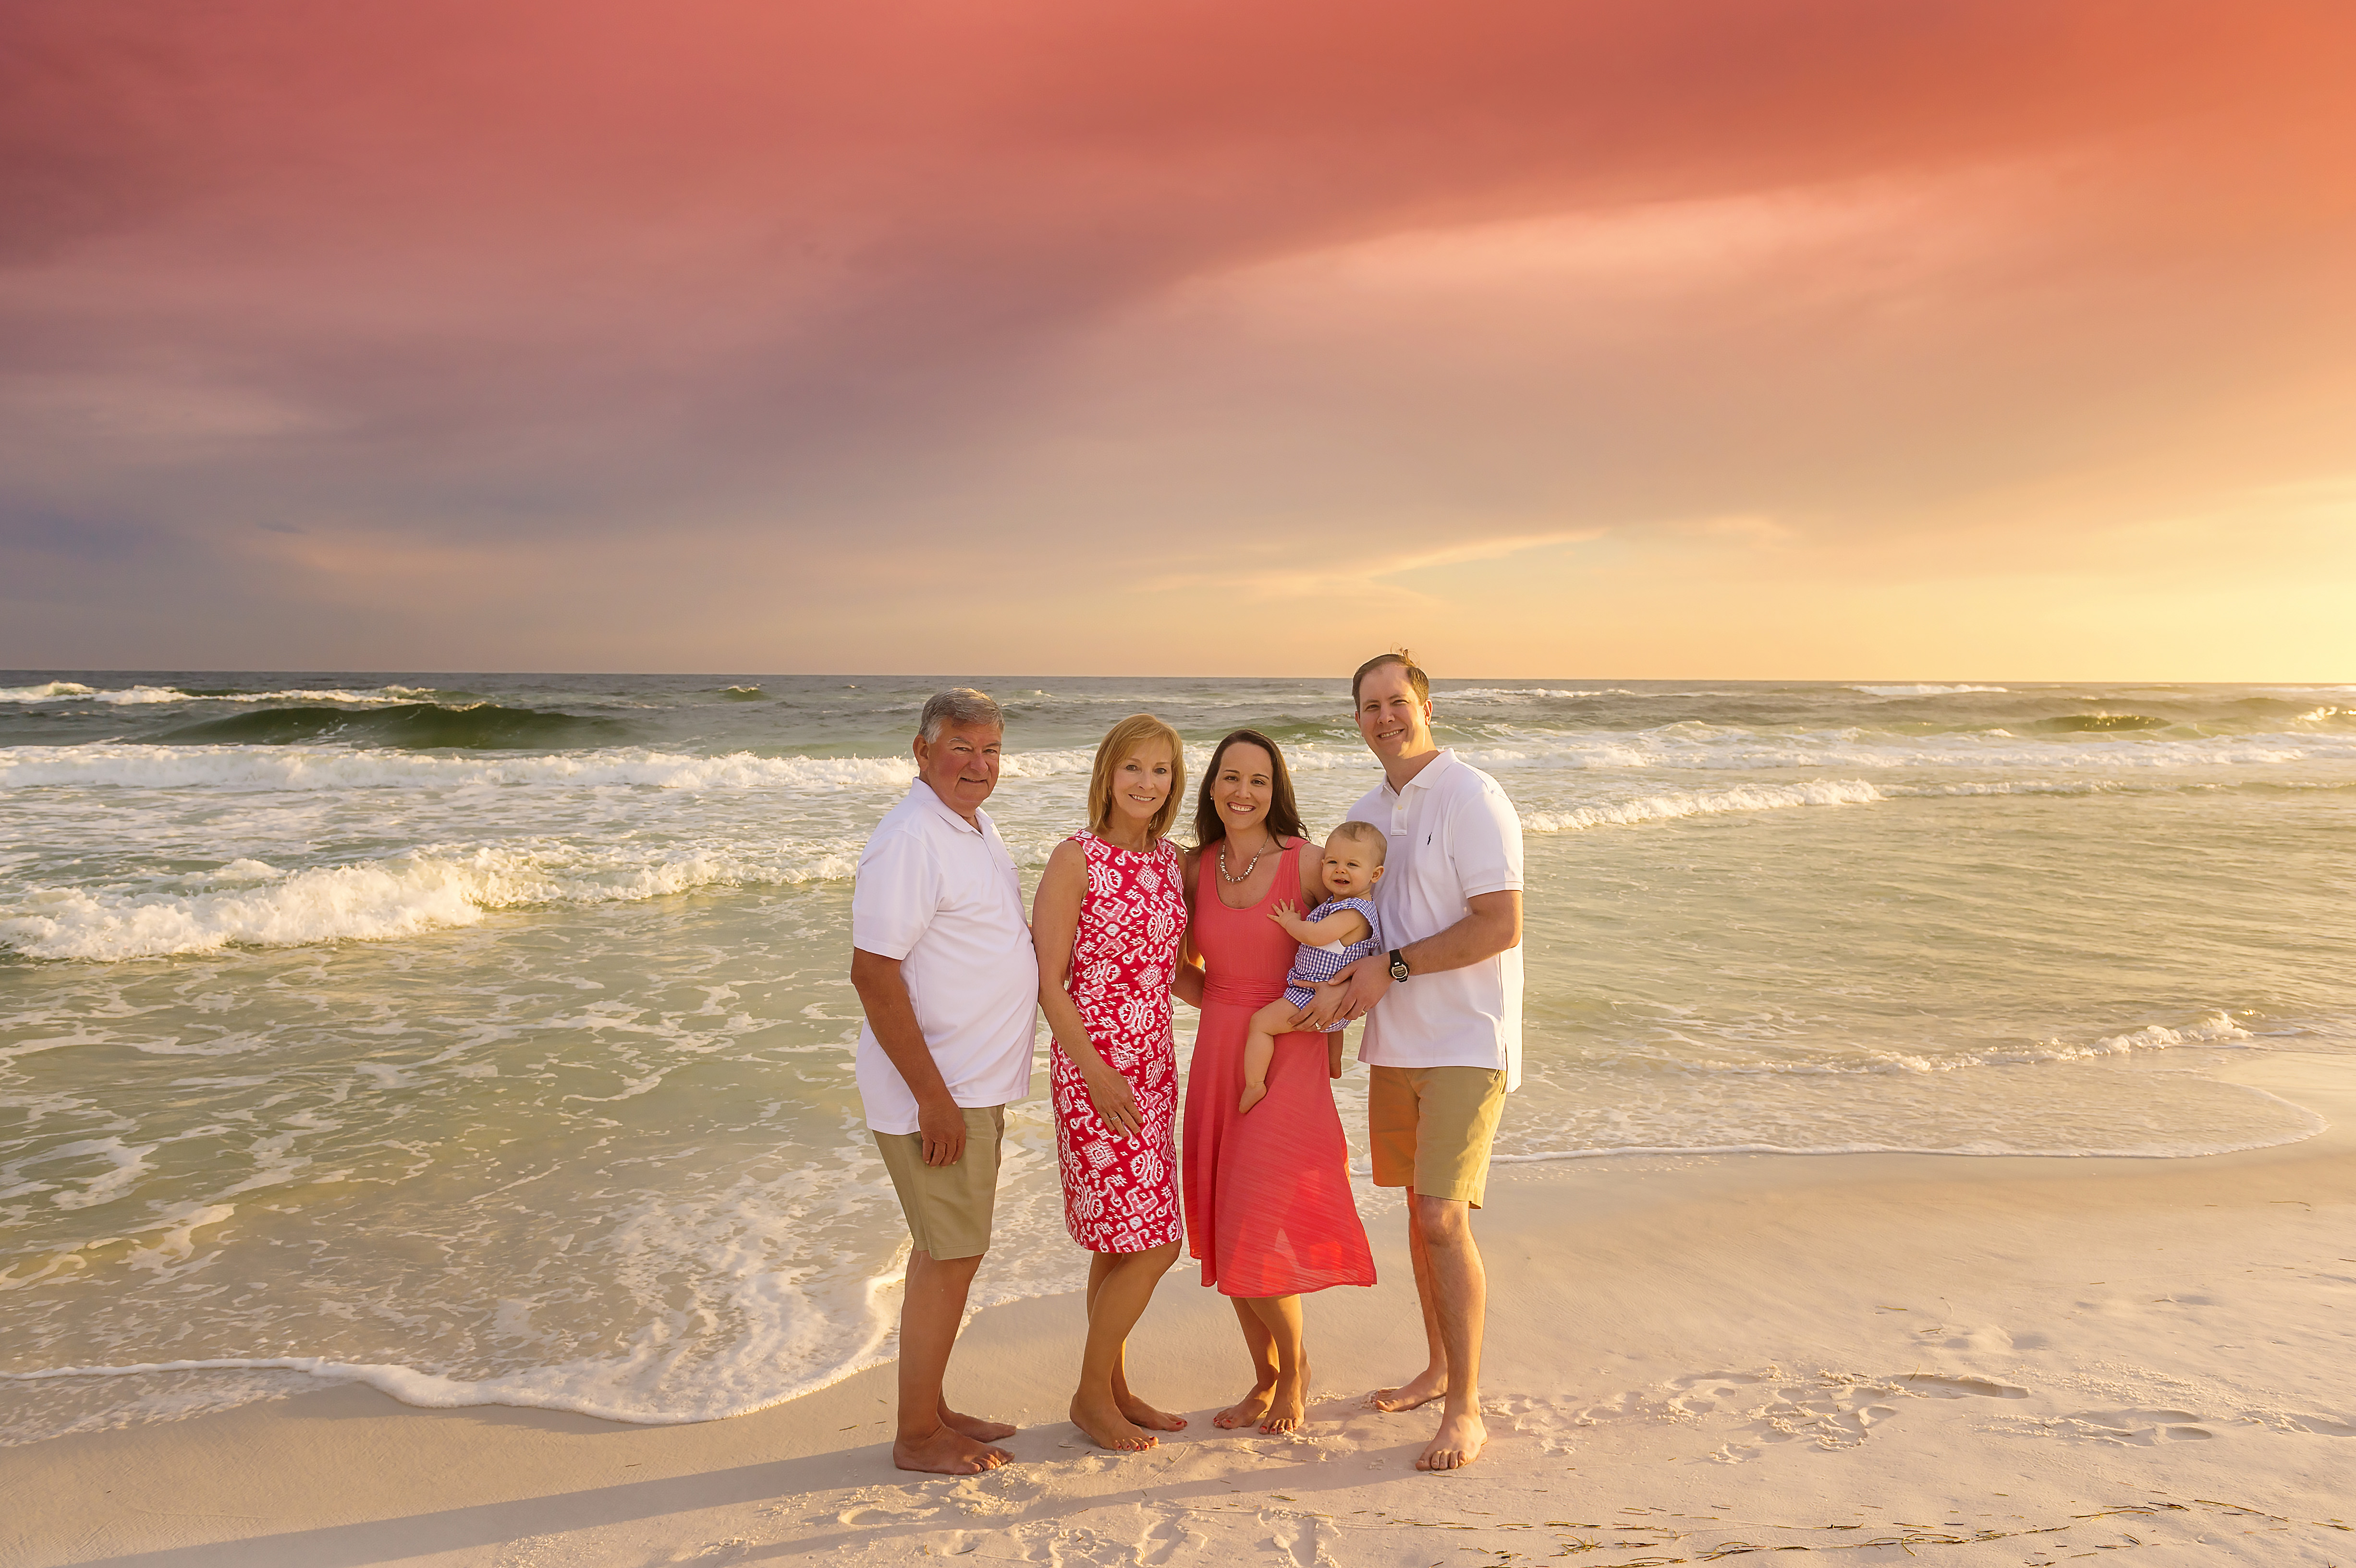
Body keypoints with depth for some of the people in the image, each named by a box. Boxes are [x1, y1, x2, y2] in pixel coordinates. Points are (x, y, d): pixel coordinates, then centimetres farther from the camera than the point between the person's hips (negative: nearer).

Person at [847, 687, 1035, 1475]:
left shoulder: (978, 830, 12)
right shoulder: (909, 840, -19)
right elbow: (872, 973, -24)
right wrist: (933, 1096, -23)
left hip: (976, 1084, 9)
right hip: (935, 1089, -9)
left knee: (948, 1252, 16)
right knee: (950, 1256, -1)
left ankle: (933, 1410, 29)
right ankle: (918, 1436, 13)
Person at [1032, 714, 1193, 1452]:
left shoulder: (1172, 861, 9)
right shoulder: (1076, 859, -11)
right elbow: (1046, 979, -12)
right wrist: (1096, 1073, -16)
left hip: (1153, 1067, 7)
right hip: (1094, 1068, -7)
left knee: (1120, 1241, 15)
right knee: (1150, 1244, -6)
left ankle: (1115, 1388, 29)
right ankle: (1092, 1396, 13)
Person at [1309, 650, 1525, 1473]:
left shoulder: (1472, 799, -12)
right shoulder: (1367, 812, 11)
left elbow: (1500, 926, -18)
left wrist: (1394, 966, -17)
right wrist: (1340, 986, -3)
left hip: (1466, 1043, -7)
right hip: (1395, 1042, 7)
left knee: (1443, 1218, -11)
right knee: (1418, 1208, 15)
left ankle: (1465, 1411, 1)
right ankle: (1437, 1368, 32)